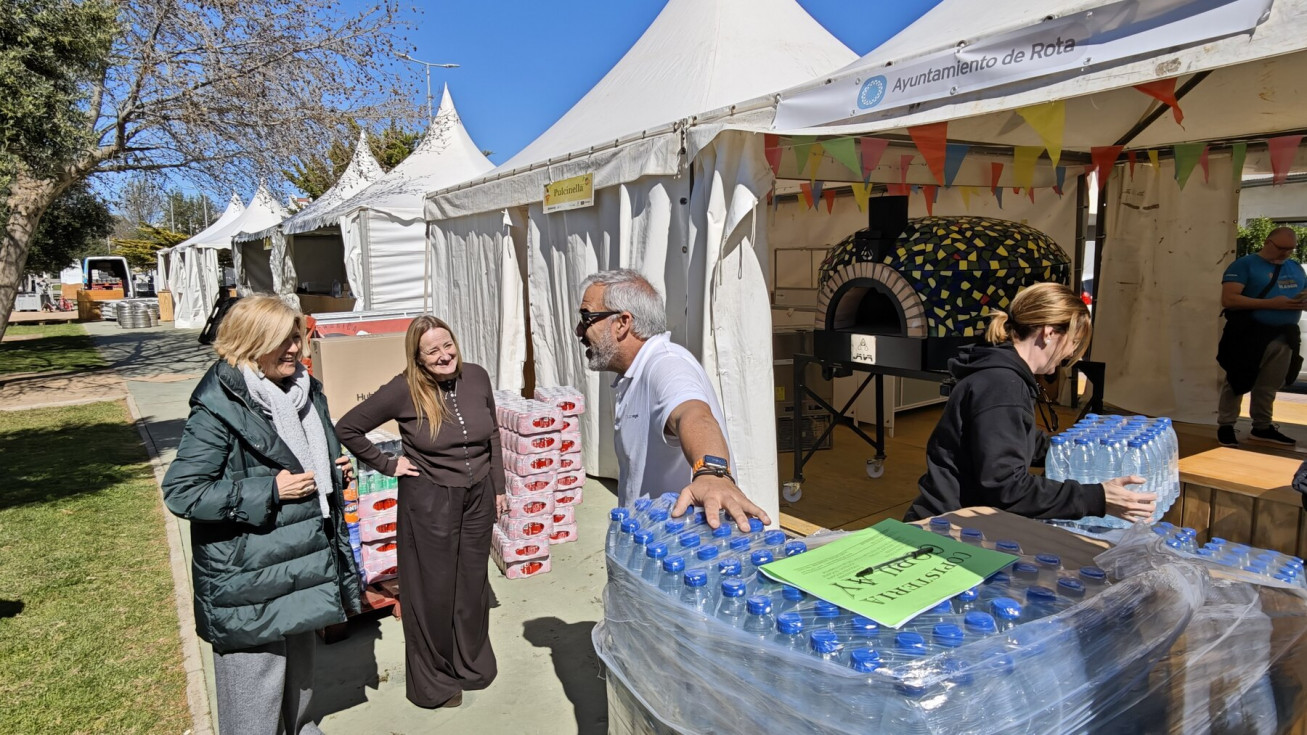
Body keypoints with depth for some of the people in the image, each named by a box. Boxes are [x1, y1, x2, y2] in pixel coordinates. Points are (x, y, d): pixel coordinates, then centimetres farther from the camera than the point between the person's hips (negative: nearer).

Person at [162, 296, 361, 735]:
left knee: (300, 663, 25)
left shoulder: (304, 390, 6)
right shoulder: (219, 407, -18)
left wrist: (335, 472, 1)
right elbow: (181, 492, -19)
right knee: (257, 680, 6)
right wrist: (269, 492, -22)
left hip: (305, 560, 8)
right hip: (251, 577, -7)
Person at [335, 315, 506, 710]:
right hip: (429, 502, -4)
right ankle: (433, 681, 31)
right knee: (433, 591, 10)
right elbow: (347, 428, -9)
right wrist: (387, 464, -8)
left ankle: (472, 663, 40)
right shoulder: (404, 390, -16)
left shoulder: (476, 377, -4)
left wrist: (499, 488, 9)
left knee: (473, 584, 18)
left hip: (478, 498, 4)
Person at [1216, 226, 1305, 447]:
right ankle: (1225, 427, 11)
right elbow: (1228, 299, -17)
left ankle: (1262, 428, 24)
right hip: (1249, 335, -6)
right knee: (1236, 383, 2)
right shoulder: (1244, 265, -7)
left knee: (1269, 386, 13)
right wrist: (1271, 303, -21)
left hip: (1284, 337, 6)